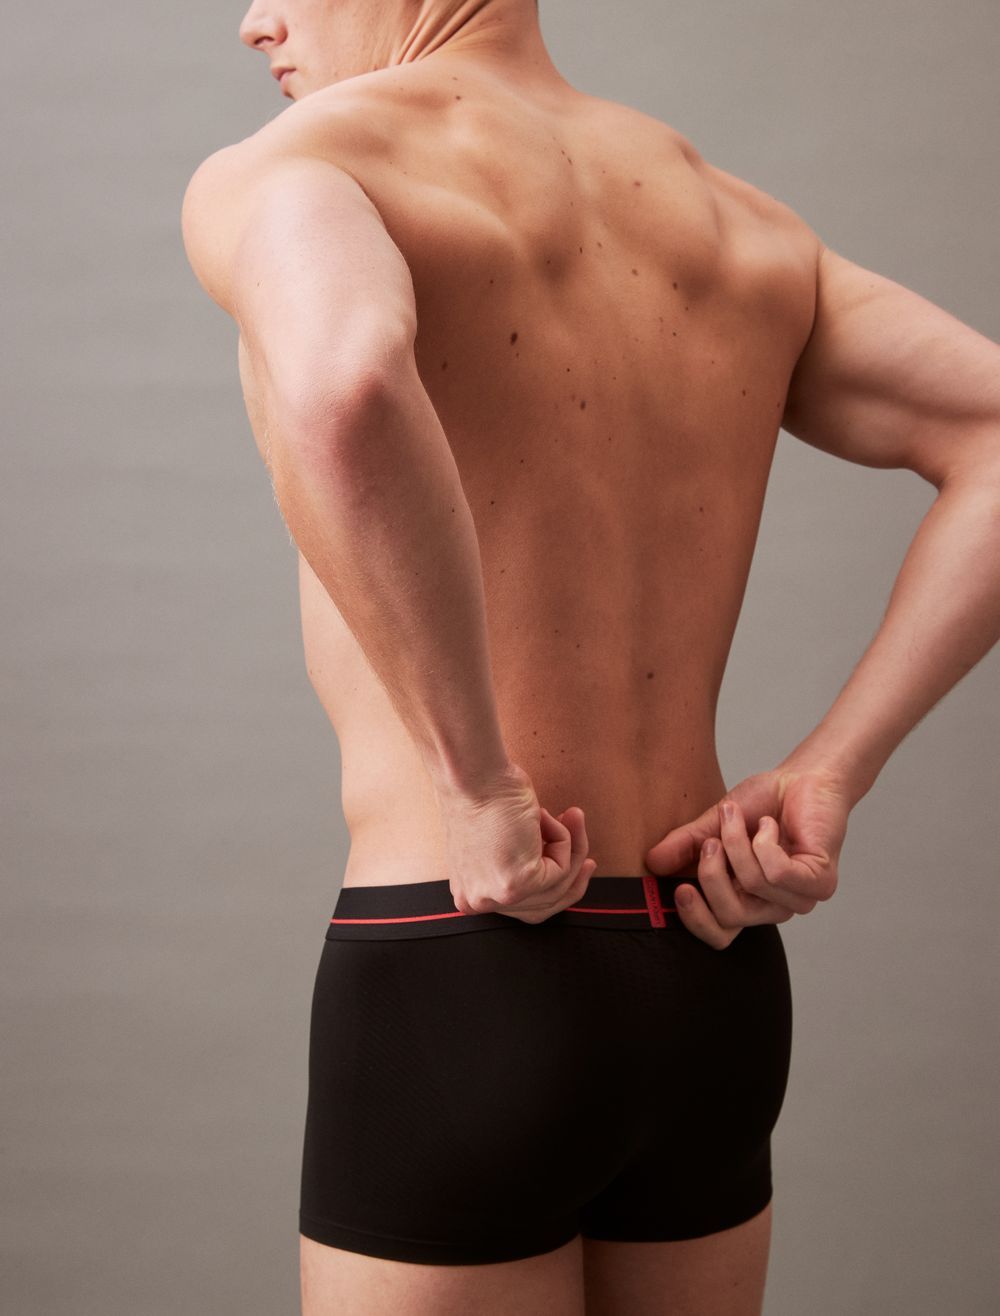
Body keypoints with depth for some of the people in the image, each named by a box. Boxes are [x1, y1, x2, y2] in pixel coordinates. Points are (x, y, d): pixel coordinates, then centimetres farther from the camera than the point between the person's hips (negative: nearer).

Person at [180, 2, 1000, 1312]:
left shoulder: (279, 174, -9)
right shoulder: (726, 216, 11)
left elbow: (340, 384, -34)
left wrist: (478, 787, -22)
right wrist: (822, 778, 0)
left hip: (464, 986, -7)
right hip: (719, 993, 7)